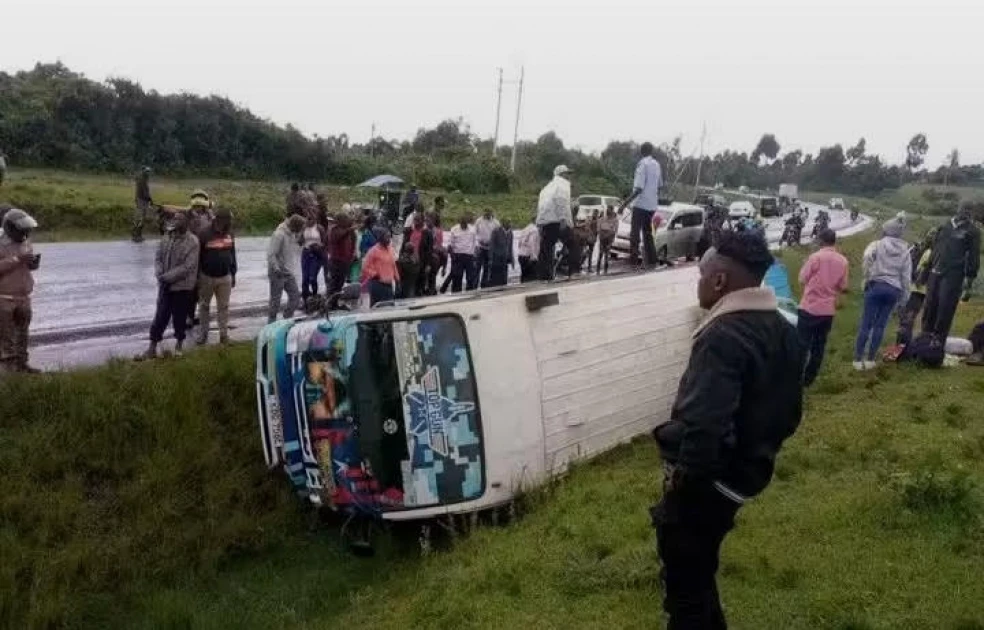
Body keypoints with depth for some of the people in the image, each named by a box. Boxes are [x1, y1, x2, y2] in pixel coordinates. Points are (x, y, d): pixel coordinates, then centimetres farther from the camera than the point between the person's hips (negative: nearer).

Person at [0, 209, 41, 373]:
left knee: (22, 332, 11)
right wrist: (17, 259, -25)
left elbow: (30, 266, 15)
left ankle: (21, 363, 21)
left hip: (23, 297, 6)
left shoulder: (25, 242, 6)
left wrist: (34, 262, -6)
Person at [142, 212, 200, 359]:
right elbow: (158, 258, 8)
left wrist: (167, 276, -20)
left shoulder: (192, 242, -14)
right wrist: (159, 274, -12)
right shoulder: (166, 238, 4)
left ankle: (179, 344, 30)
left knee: (179, 318, 9)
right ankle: (153, 347, 14)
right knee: (160, 316, 6)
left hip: (182, 286, -4)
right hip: (165, 285, 4)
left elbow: (188, 267, -19)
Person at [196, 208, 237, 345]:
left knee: (223, 307, 8)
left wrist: (233, 274, 12)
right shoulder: (205, 234, -14)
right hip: (207, 277, -3)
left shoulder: (229, 234, 0)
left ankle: (224, 334, 17)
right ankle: (203, 333, 22)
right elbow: (198, 257, -10)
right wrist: (197, 278, -9)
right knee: (204, 306, 11)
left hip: (225, 277, 3)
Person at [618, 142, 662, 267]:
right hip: (651, 205, 7)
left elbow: (638, 188, -20)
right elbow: (659, 186, 16)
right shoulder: (657, 164, 9)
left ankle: (633, 261, -9)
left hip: (640, 204, -7)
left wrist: (625, 204, -21)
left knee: (635, 234, -5)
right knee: (648, 233, 15)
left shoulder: (642, 164, -13)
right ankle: (651, 260, 15)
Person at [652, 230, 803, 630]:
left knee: (684, 581, 8)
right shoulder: (780, 328, 3)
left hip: (706, 479, -9)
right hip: (745, 472, 9)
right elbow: (789, 411, 12)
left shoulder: (723, 337, -26)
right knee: (699, 570, 26)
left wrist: (680, 481, -20)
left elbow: (703, 426, -34)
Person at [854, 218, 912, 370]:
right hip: (894, 289, 3)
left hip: (876, 285, -3)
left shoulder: (877, 245, 1)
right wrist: (904, 295, 15)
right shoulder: (905, 251, 13)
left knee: (866, 323, -1)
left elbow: (866, 258, -21)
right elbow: (906, 276, 9)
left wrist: (867, 276, -9)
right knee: (880, 325, 8)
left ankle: (858, 359, -1)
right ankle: (870, 359, 10)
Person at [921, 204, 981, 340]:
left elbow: (974, 256, -4)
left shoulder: (972, 231, 1)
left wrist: (969, 279, -11)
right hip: (936, 272, 5)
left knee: (945, 308, -9)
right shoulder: (945, 226, 15)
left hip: (954, 274, -5)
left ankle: (939, 338, -4)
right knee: (930, 304, 6)